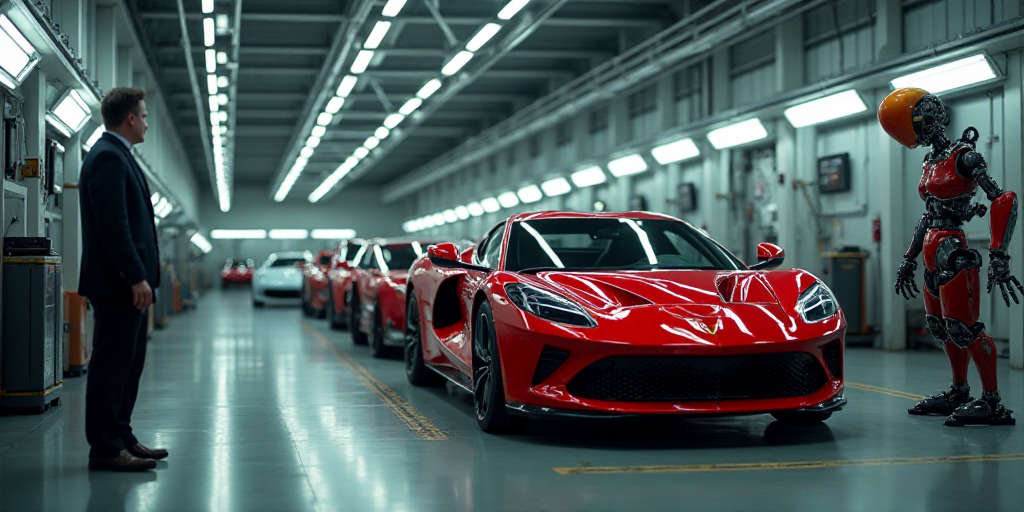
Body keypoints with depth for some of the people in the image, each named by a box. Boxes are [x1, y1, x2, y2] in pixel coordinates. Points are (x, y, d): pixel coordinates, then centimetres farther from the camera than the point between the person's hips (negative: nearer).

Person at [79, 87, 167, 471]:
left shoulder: (116, 155, 19)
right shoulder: (108, 156, -14)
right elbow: (113, 224, -21)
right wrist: (136, 278, -22)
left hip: (128, 284, 11)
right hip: (118, 284, -11)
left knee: (128, 364, 14)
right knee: (112, 364, -7)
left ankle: (121, 438, 22)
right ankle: (105, 449, -3)